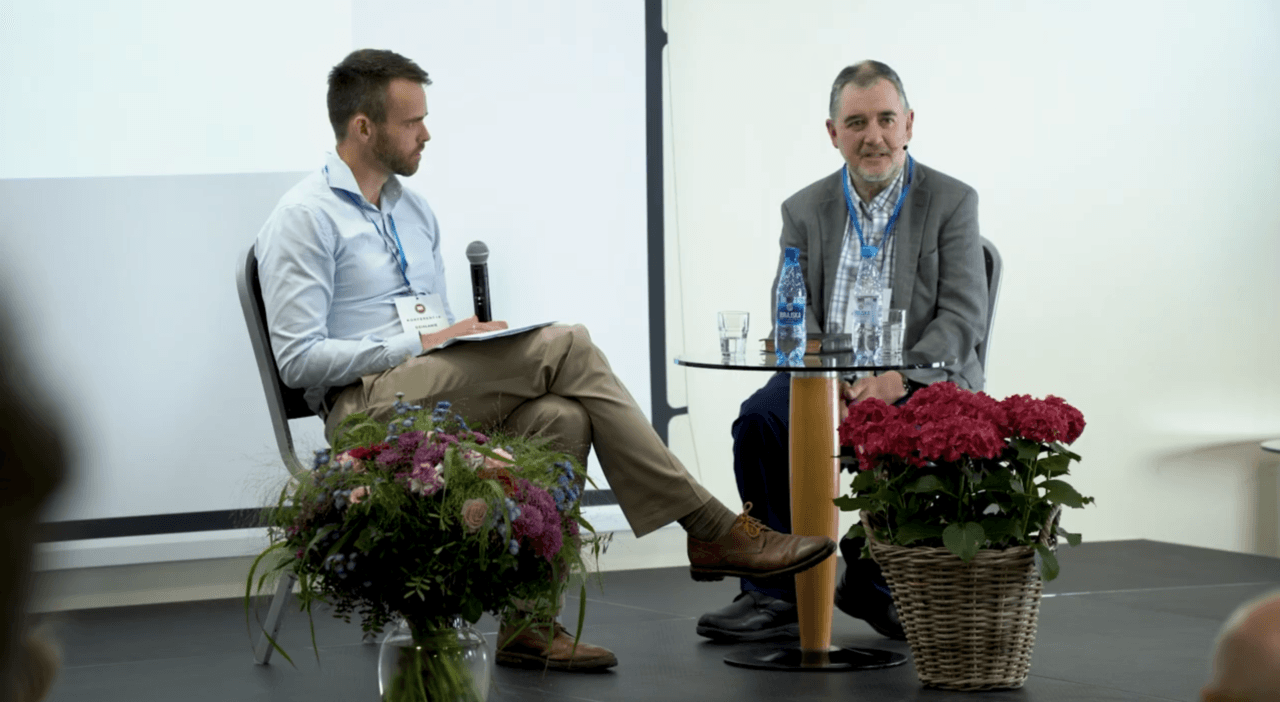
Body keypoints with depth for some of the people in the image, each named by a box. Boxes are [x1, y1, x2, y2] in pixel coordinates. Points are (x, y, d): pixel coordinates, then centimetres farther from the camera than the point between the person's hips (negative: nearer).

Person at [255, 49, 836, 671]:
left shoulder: (414, 211, 21)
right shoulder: (304, 218, -5)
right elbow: (299, 358, -13)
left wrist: (471, 336, 1)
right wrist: (422, 344, -16)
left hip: (438, 391, 8)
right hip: (366, 407, -8)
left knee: (559, 417, -25)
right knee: (566, 348, -23)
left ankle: (527, 620, -24)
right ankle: (714, 532, -20)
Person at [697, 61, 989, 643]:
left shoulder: (951, 202, 0)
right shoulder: (805, 211, 10)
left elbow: (964, 317, -8)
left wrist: (900, 376, -25)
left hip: (921, 380, -2)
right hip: (828, 375, 3)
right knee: (760, 420, -27)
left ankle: (876, 582, -9)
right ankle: (776, 595, -18)